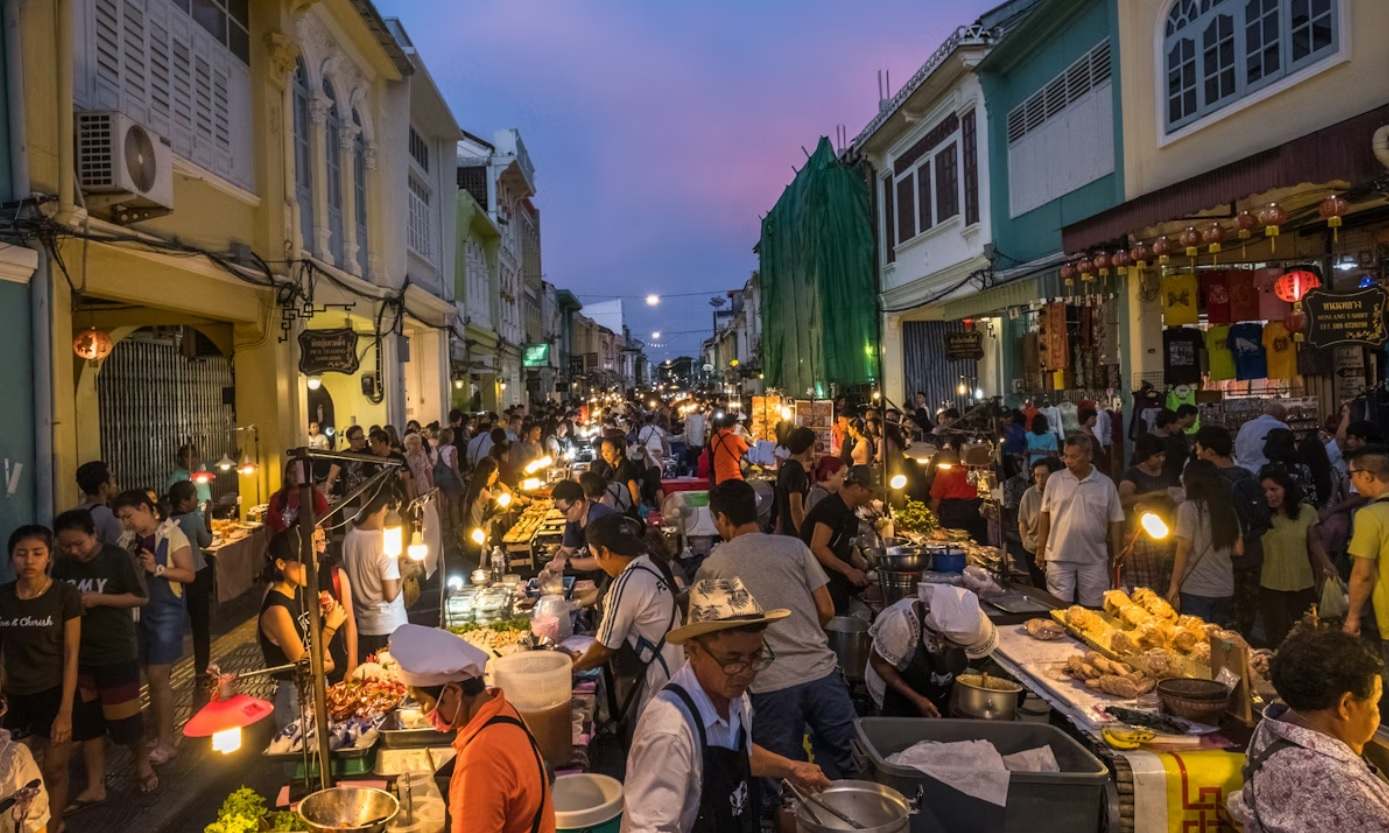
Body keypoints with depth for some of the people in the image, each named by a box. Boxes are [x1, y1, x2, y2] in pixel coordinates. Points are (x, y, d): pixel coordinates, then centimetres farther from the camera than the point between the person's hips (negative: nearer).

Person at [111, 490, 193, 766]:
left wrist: (157, 569, -23)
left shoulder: (172, 535, -10)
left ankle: (166, 743, 2)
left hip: (167, 612, -6)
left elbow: (189, 574, -13)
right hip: (142, 611, 6)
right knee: (152, 676, 11)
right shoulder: (135, 538, 7)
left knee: (158, 677, -6)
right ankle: (158, 735, 21)